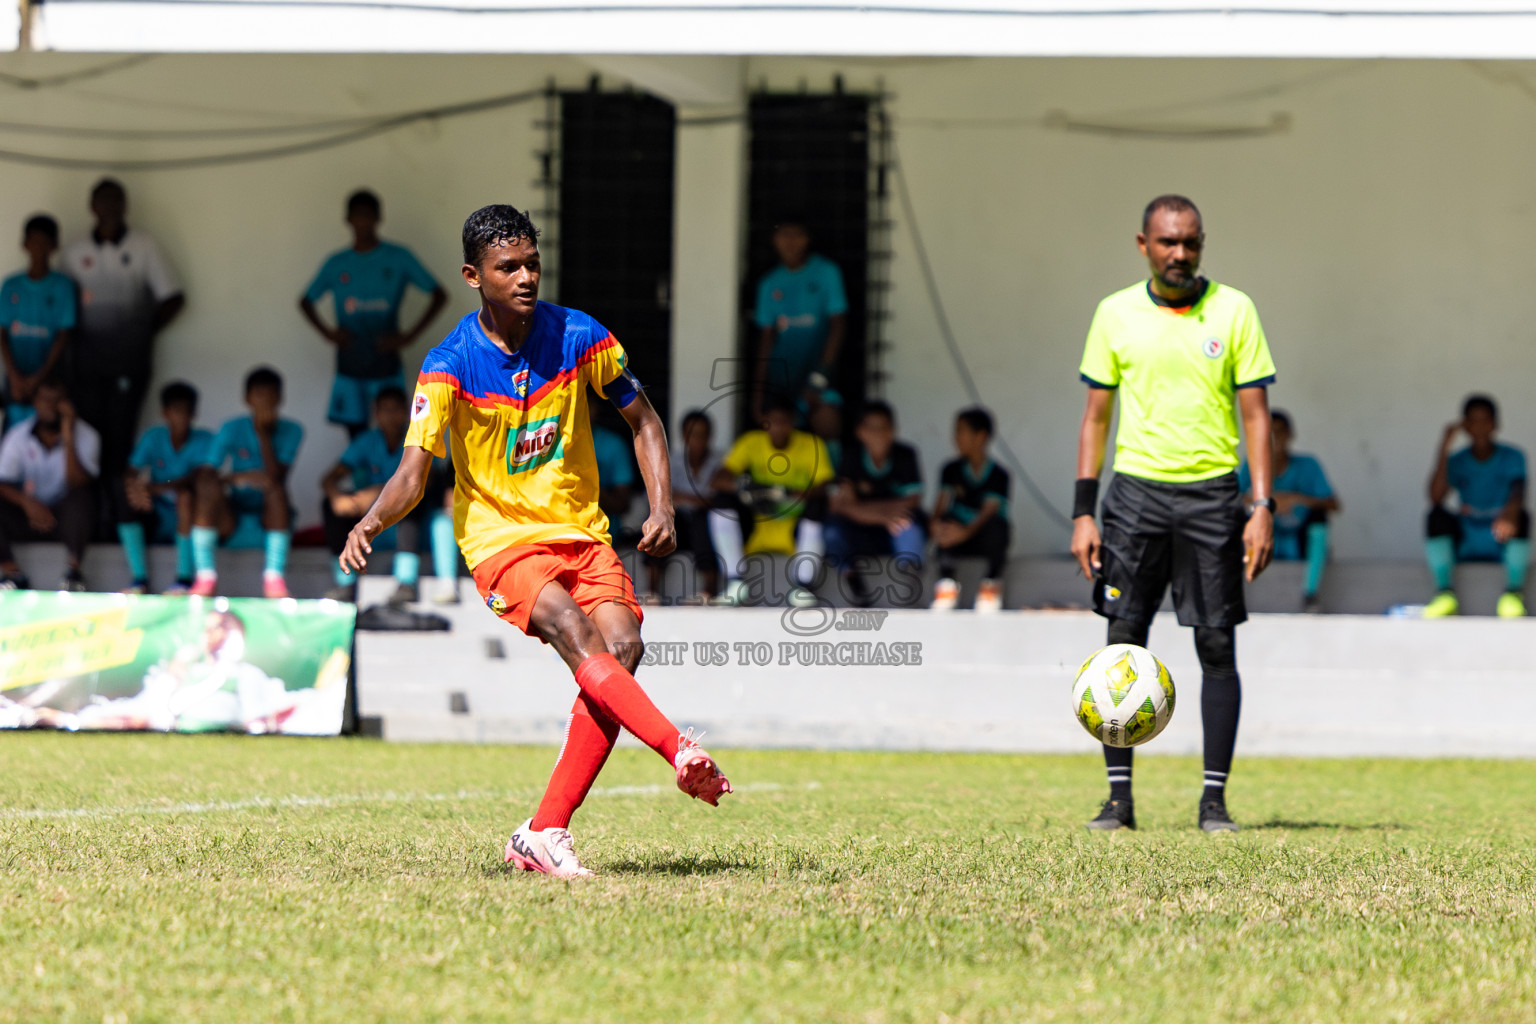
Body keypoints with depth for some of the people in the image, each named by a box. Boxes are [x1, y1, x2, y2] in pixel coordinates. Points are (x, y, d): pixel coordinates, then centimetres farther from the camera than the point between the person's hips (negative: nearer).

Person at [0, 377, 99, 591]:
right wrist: (27, 502, -31)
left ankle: (74, 571, -22)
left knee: (81, 496, -35)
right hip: (30, 515, 2)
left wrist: (68, 439, -30)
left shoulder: (85, 435, -7)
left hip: (66, 517, -2)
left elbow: (78, 484, -22)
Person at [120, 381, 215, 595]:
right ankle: (139, 579, -28)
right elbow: (130, 475, -8)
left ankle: (185, 578, -33)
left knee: (186, 493, -34)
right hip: (157, 521, 3)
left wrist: (156, 488, -39)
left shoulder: (204, 441, -6)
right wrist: (134, 488, -34)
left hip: (188, 519, -3)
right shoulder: (153, 438, 3)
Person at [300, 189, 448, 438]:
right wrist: (328, 332, 4)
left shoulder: (398, 258, 1)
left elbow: (438, 296, 2)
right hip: (349, 368, 2)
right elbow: (306, 301, 21)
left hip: (385, 364, -2)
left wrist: (409, 335, -6)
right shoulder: (337, 264, 8)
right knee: (356, 436, 1)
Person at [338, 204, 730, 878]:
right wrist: (370, 524, -38)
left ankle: (545, 834, -18)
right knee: (576, 636, -31)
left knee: (622, 645, -21)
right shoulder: (449, 365, -10)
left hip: (582, 531, 3)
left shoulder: (579, 337, -2)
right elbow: (413, 472, -17)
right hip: (500, 538, -3)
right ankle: (682, 751, -42)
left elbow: (642, 421, 12)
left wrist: (661, 507, -2)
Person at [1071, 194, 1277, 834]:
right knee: (1123, 640, -3)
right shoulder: (1116, 314, 5)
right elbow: (1096, 414, 9)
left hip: (1212, 493, -1)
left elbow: (1255, 412, 3)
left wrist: (1263, 507, -6)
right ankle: (1119, 796, 2)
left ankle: (1214, 799, 3)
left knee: (1217, 646, -2)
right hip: (1136, 488, 1)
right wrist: (1083, 512, 2)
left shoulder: (1233, 311, 2)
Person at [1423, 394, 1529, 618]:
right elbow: (1435, 498, -13)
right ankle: (1444, 591, -28)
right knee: (1437, 515, -26)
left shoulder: (1512, 457, 0)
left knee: (1521, 516, -33)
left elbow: (1518, 494, -22)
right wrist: (1444, 449, -16)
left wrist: (1509, 514, -48)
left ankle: (1514, 591, -25)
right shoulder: (1458, 462, 5)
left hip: (1501, 542, -2)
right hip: (1465, 545, 2)